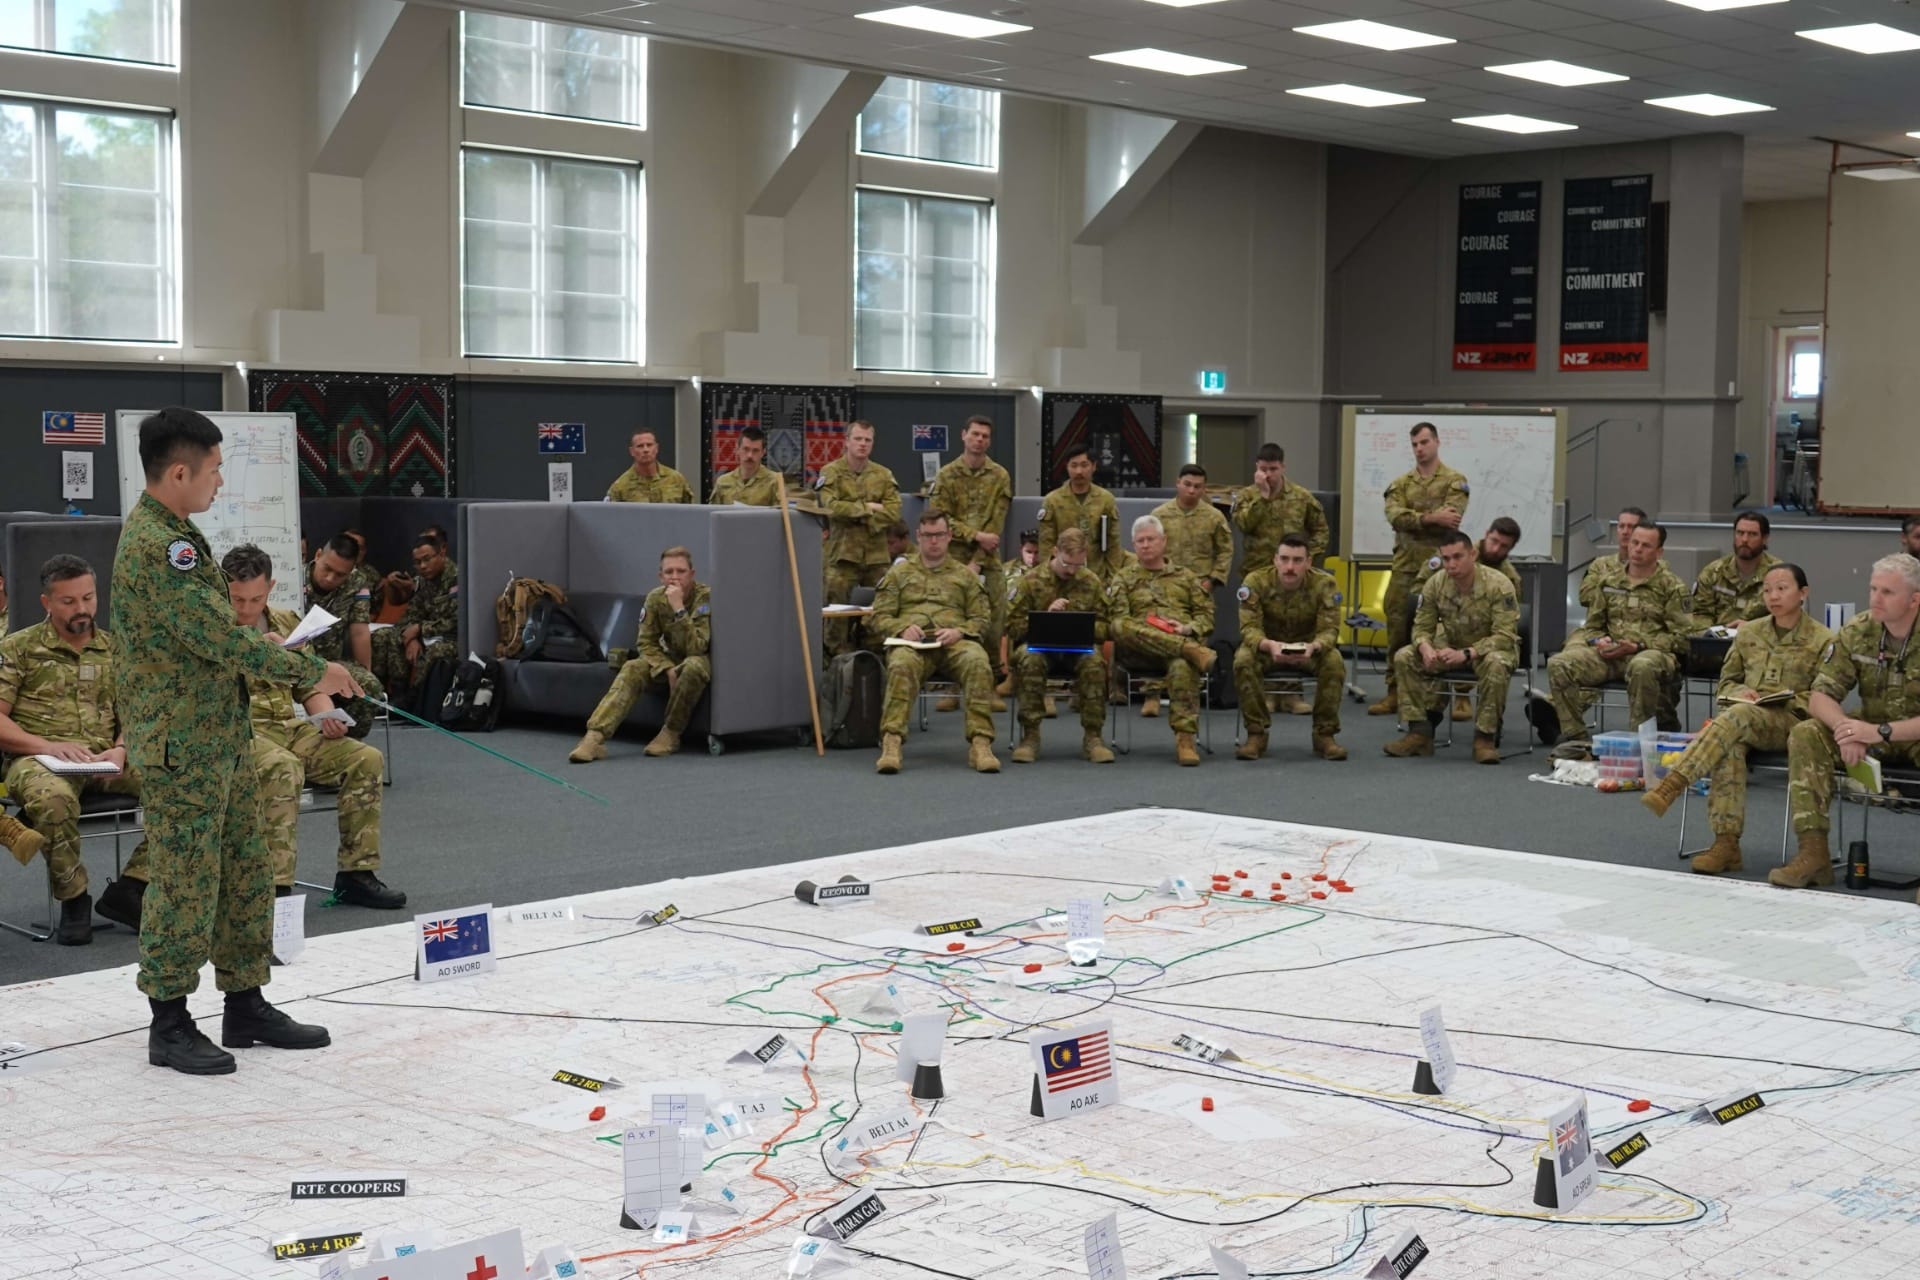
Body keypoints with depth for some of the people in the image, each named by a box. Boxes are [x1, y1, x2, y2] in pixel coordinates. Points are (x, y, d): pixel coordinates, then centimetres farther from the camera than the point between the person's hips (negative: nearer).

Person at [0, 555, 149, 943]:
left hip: (105, 762, 4)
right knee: (53, 796, -41)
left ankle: (129, 886, -13)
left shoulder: (115, 649, 19)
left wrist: (120, 749, -7)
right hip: (39, 761, -3)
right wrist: (47, 746, -15)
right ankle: (73, 899, -16)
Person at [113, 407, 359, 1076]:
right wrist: (312, 670, -13)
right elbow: (223, 640, -22)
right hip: (181, 748, -10)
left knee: (245, 873, 14)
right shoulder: (153, 545, -20)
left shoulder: (177, 534, 13)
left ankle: (245, 1007, 25)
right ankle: (169, 1024, 10)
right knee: (186, 883, -2)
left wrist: (296, 672, 10)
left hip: (223, 738, 10)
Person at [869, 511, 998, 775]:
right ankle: (891, 742, -47)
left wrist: (959, 631, -6)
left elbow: (982, 618, 17)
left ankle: (980, 743, -40)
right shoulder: (899, 573, 24)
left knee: (978, 664, -36)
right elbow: (878, 617, 17)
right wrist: (902, 628, -6)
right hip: (911, 642, -1)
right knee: (901, 665, -39)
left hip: (955, 643, 1)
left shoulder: (965, 575, 25)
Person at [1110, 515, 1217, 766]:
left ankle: (1185, 738, -42)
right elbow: (1117, 620, 6)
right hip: (1138, 650, 0)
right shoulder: (1123, 580, 22)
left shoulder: (1185, 578, 27)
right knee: (1124, 630, -36)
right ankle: (1192, 651, -42)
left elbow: (1207, 614, 17)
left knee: (1183, 666, -39)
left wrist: (1188, 628, -5)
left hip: (1184, 640, 0)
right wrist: (1147, 629, -11)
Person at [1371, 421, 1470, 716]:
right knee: (1398, 628, 3)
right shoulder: (1401, 484, 14)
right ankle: (1394, 692, 9)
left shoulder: (1455, 481, 4)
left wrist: (1413, 520, -8)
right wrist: (1430, 518, -18)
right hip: (1405, 565, 4)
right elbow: (1394, 517, -6)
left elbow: (1451, 520, -13)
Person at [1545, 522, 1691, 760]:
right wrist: (1598, 641, 0)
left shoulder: (1671, 587, 7)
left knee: (1642, 667, -43)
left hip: (1650, 652, -4)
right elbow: (1592, 625, 26)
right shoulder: (1610, 583, 20)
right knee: (1558, 664, -21)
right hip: (1609, 654, 4)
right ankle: (1576, 737, -18)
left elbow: (1680, 636, -1)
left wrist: (1637, 646, -12)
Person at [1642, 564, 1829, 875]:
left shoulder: (1822, 640, 6)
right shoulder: (1749, 633, 19)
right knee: (1731, 745, -36)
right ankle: (1726, 842, -41)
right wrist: (1740, 692, 1)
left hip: (1790, 721, -3)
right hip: (1745, 714, 3)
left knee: (1737, 716, -37)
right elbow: (1726, 682, 24)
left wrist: (1785, 699, -13)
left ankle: (1670, 787, -49)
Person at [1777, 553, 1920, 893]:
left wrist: (1880, 732, -34)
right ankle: (1813, 852, -23)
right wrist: (1845, 729, -30)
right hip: (1871, 729, 4)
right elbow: (1820, 696, -9)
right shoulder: (1857, 632, -7)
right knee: (1805, 735, -20)